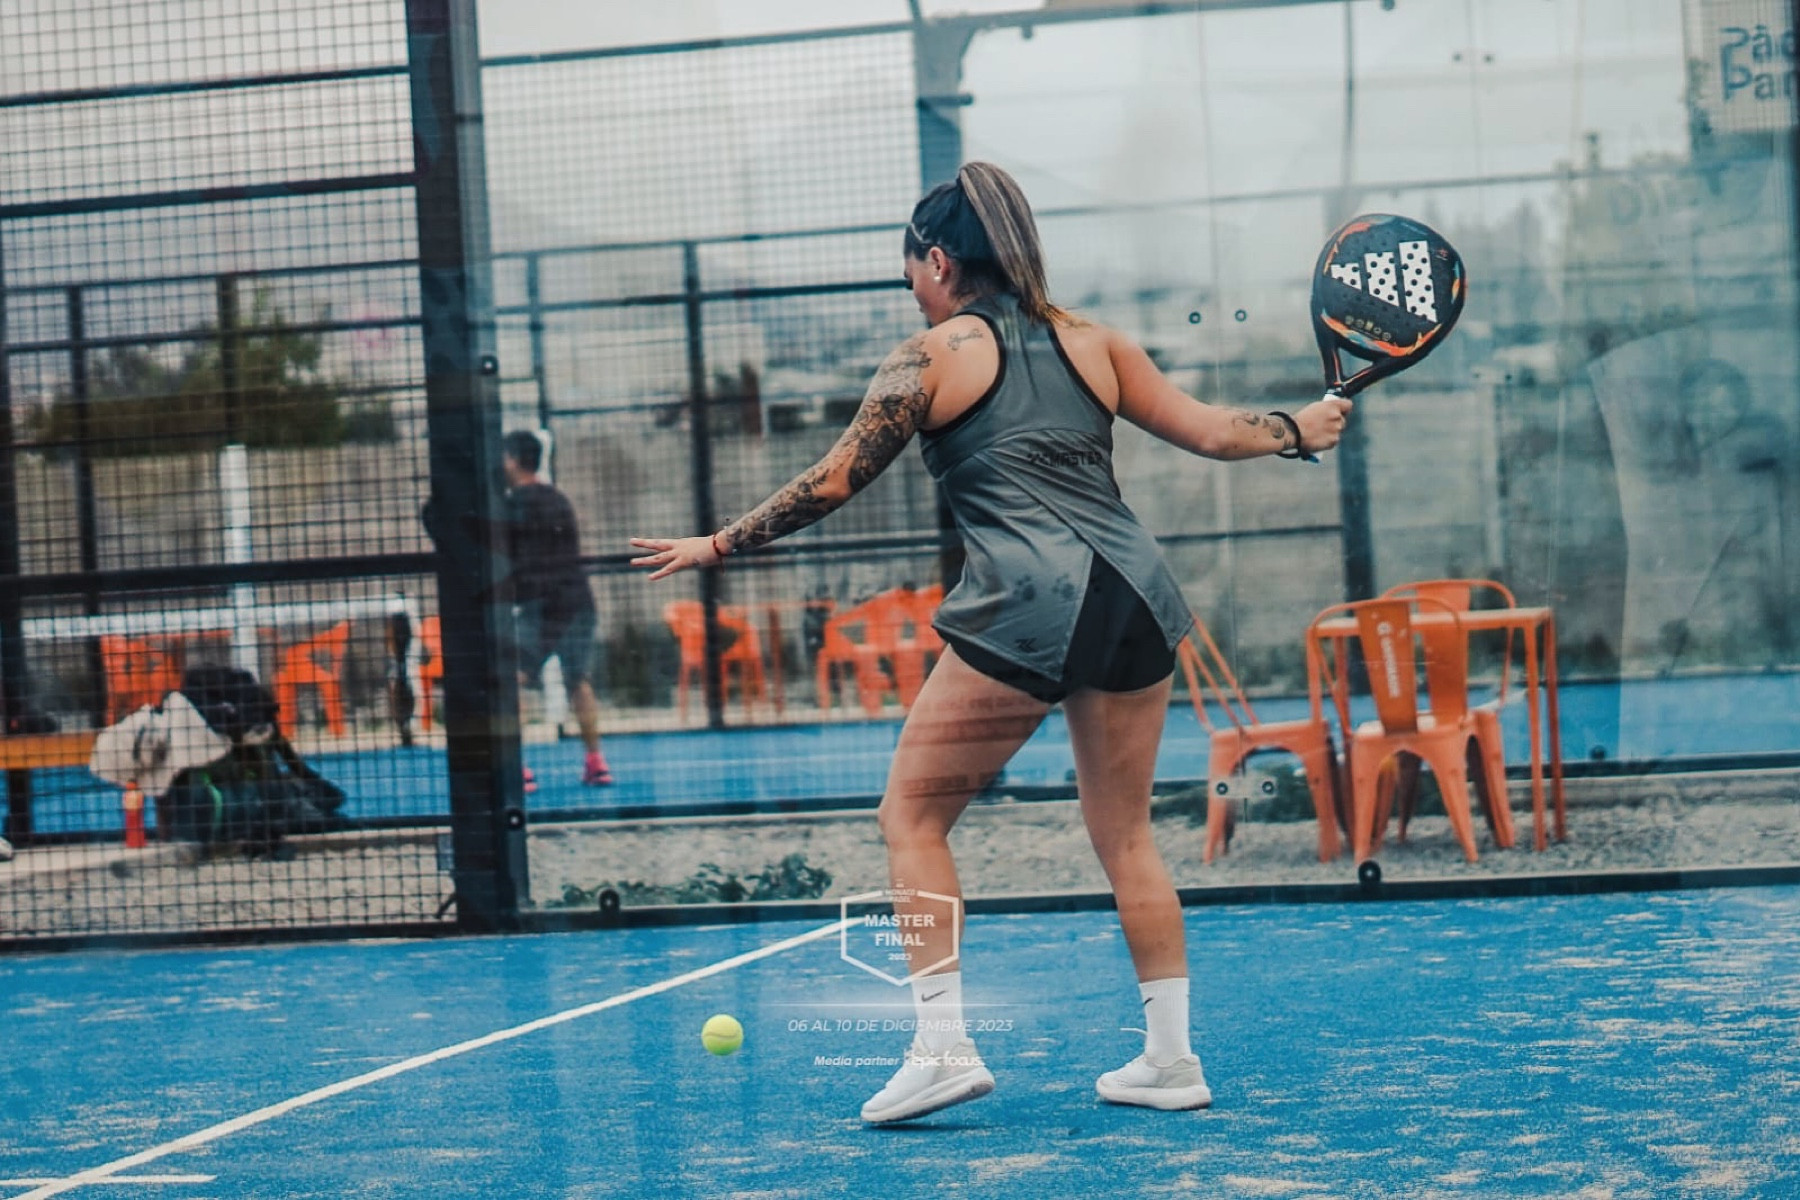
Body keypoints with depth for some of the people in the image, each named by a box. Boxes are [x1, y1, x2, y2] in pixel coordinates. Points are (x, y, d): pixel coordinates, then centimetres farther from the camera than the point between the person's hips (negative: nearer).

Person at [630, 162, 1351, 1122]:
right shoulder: (1091, 343, 16)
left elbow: (832, 483, 4)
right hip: (1133, 592, 6)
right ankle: (1171, 1059, 18)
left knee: (912, 812, 7)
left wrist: (717, 546, 14)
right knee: (1125, 834, 17)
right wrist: (1304, 428, 38)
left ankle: (942, 1045, -3)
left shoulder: (935, 355, 4)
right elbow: (1209, 429, 19)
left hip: (1024, 607, -6)